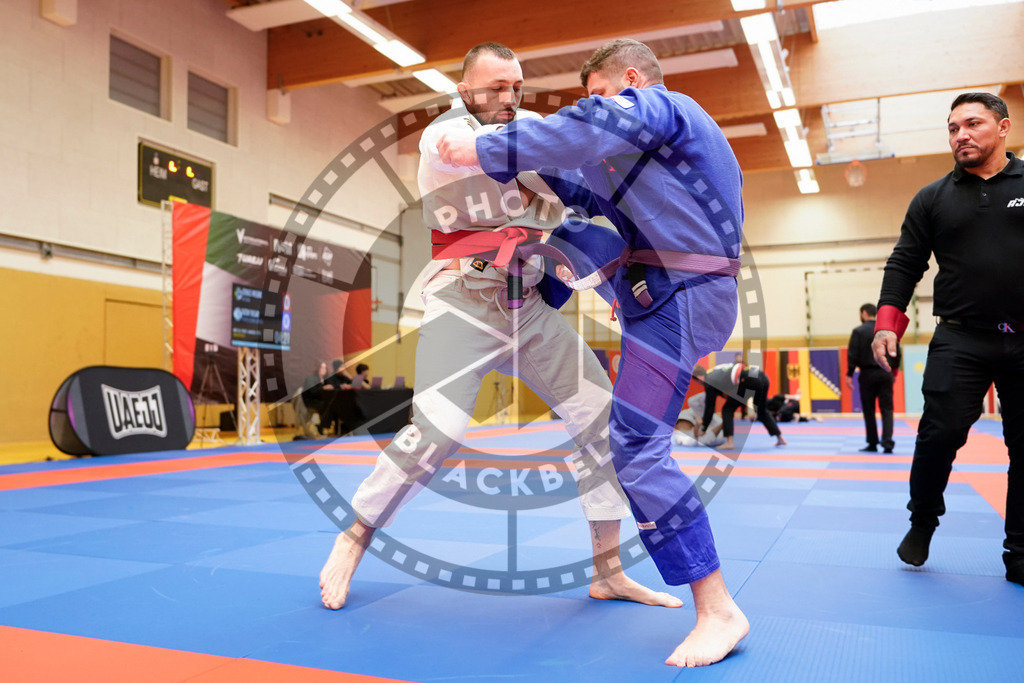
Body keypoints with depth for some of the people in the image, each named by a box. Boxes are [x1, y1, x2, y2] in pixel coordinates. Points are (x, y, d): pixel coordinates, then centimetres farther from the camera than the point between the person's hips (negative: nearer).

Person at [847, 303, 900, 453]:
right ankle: (887, 443, -7)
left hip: (868, 374, -3)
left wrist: (849, 374, -5)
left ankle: (872, 444, 12)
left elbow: (852, 355, -10)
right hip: (885, 374, 3)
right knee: (887, 409, 5)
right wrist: (894, 371, 20)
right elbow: (896, 352, 10)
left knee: (869, 410, 8)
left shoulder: (858, 331, -5)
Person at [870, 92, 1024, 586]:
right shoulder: (932, 198, 9)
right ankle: (922, 522, 14)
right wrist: (887, 322, -6)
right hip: (961, 340, 0)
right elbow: (904, 264, 7)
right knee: (940, 434, -11)